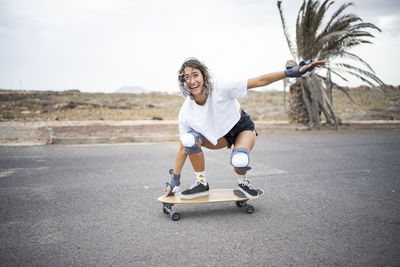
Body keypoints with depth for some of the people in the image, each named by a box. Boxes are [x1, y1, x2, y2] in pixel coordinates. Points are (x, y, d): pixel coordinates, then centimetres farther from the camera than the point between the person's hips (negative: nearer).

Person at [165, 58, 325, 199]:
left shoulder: (220, 89, -30)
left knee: (239, 160, -35)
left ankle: (243, 182, 4)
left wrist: (292, 72, -32)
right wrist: (174, 181, -11)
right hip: (219, 135, 3)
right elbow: (182, 149, -13)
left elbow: (260, 81, -26)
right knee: (190, 139, -27)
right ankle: (201, 184, -6)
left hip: (242, 129, -2)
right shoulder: (186, 112, -20)